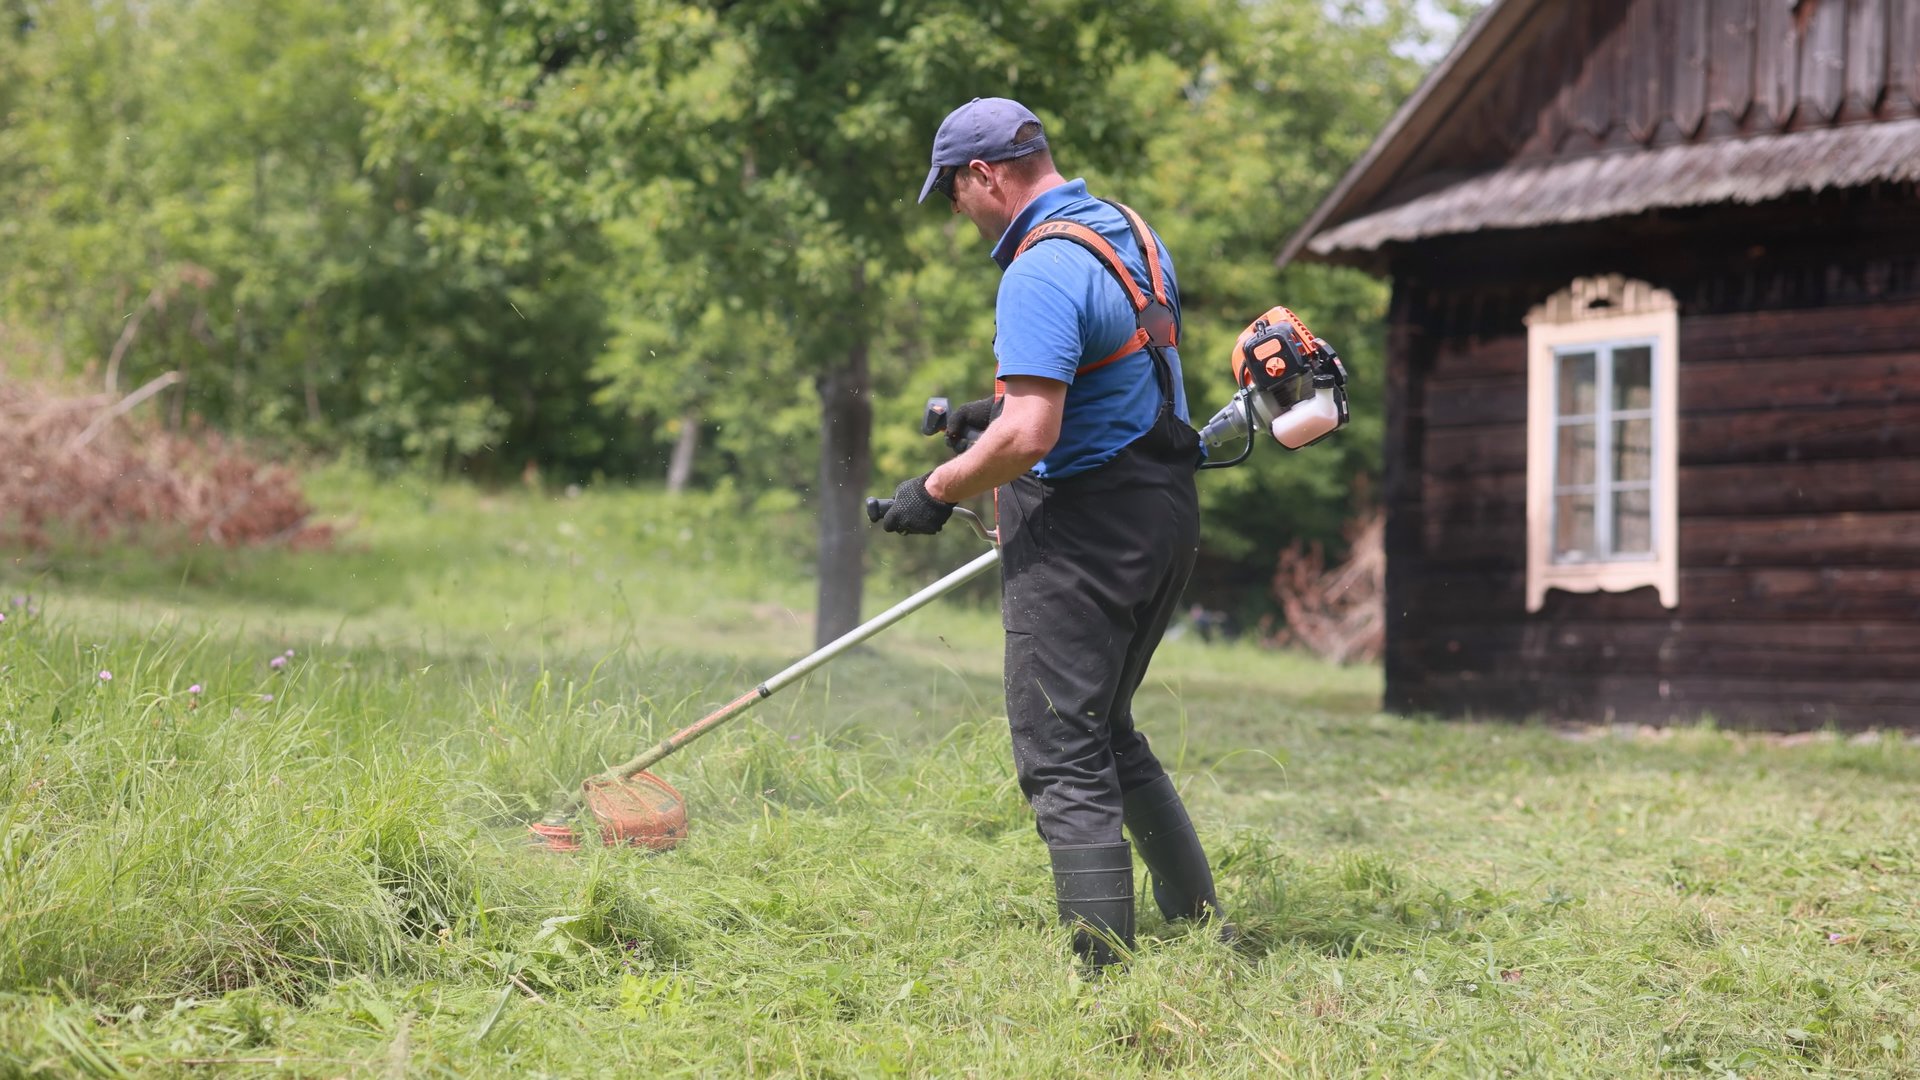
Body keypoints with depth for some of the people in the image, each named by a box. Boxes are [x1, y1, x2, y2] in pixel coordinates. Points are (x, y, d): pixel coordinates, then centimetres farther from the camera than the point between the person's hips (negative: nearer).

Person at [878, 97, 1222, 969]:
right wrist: (1008, 406, 27)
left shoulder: (1040, 273, -19)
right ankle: (1202, 932, 26)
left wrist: (938, 490, -13)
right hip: (1165, 510, 10)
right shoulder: (1134, 236, 13)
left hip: (1082, 528, -10)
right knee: (1106, 732, 22)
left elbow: (1028, 437, -27)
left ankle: (1104, 976, -8)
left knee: (1063, 756, -6)